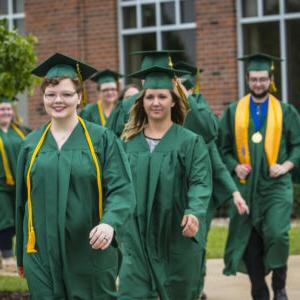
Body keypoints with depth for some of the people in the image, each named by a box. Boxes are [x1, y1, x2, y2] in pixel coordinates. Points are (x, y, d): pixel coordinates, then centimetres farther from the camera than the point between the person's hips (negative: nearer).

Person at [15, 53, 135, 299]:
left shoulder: (102, 139, -2)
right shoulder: (32, 144, 8)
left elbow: (121, 189, -9)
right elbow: (23, 200, 14)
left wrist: (110, 223, -29)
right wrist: (21, 255, 15)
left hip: (91, 254, -2)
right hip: (43, 255, 2)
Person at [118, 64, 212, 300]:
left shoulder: (190, 142, -3)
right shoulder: (129, 141, 6)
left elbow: (200, 183, -13)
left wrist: (194, 212, -30)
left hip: (177, 237, -2)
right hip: (138, 237, 2)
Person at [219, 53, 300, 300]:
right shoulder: (233, 112, 8)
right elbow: (224, 148, 10)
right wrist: (234, 166, -7)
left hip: (276, 185, -2)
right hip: (246, 186, 2)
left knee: (276, 234, -18)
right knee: (250, 242, 3)